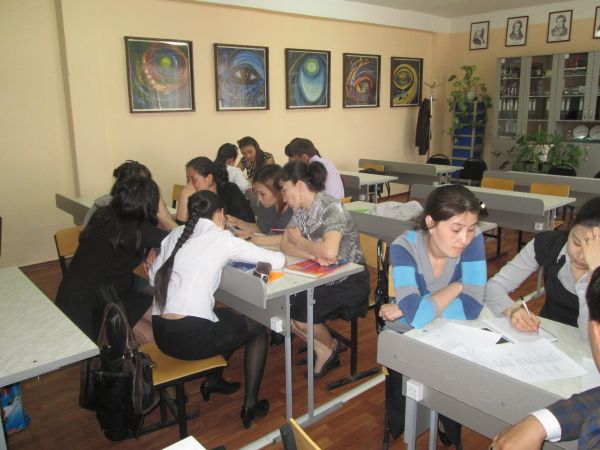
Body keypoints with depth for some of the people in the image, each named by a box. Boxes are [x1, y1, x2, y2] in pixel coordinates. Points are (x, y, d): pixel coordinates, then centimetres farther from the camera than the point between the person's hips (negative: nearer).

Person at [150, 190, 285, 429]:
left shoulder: (175, 235, 10)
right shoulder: (223, 239, -6)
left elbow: (153, 277, 13)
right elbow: (278, 260, -4)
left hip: (160, 334, 7)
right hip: (191, 337, -7)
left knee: (229, 317, 31)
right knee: (258, 328, 20)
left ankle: (214, 380, 41)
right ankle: (250, 406, 22)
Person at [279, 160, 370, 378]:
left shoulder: (332, 208, -21)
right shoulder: (301, 209, 2)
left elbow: (329, 251, -36)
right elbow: (285, 245, -5)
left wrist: (298, 240, -19)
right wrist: (313, 254, -24)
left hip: (348, 282, -7)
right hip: (321, 278, 8)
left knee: (300, 312, -21)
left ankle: (330, 346, 12)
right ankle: (323, 349, 12)